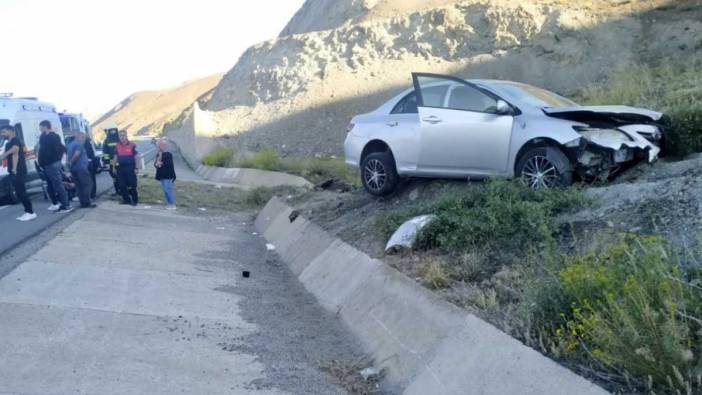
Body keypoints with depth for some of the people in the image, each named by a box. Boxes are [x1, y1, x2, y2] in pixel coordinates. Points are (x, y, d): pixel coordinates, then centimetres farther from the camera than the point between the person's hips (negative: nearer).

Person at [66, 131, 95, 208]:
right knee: (87, 184, -6)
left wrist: (70, 163, 11)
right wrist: (71, 162, -11)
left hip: (73, 168, 9)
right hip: (81, 167, -9)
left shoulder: (70, 144, 19)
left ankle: (83, 202, 9)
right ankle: (86, 202, -11)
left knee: (79, 185, 9)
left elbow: (67, 155, 19)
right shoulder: (79, 144, -9)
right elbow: (77, 154, -22)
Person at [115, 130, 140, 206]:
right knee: (122, 185, 5)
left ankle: (135, 200, 6)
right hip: (120, 167, 5)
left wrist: (137, 168, -9)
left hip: (130, 167, -5)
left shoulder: (132, 145, -4)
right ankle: (126, 199, 16)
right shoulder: (117, 146, 9)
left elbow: (136, 157, -4)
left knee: (132, 185, -4)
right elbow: (115, 157, 16)